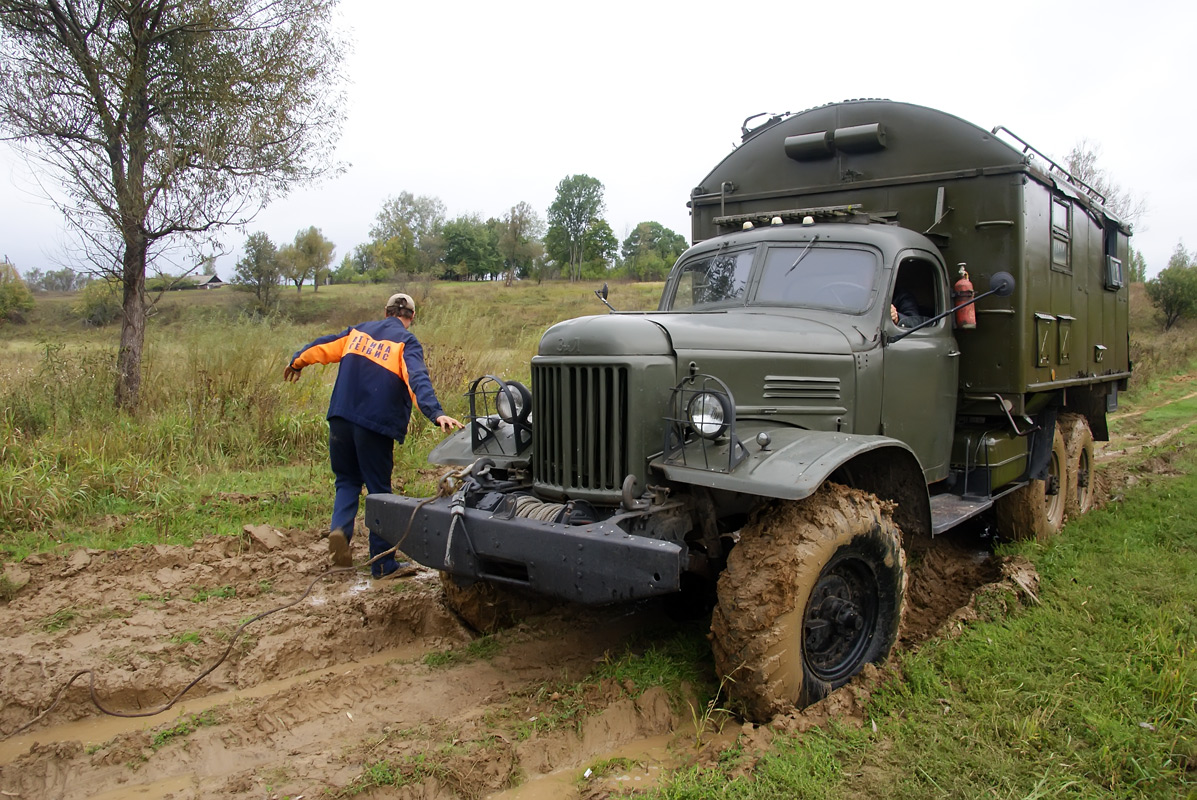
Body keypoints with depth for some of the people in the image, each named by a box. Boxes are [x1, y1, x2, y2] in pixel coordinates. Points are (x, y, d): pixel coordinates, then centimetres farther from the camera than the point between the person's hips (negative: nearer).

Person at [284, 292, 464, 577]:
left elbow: (322, 346, 24)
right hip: (375, 425, -4)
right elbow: (418, 379, -20)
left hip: (341, 418, 4)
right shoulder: (406, 342, -3)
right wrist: (436, 413, -31)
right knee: (378, 488, 6)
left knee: (347, 479, 22)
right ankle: (383, 563, 10)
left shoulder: (360, 330, 14)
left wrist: (297, 362, 42)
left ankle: (339, 527, -5)